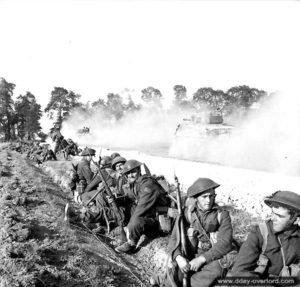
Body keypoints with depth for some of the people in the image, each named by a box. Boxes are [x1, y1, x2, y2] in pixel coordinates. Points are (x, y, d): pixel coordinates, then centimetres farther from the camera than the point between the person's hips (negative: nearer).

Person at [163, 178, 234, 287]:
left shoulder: (222, 215, -1)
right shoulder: (186, 213, 2)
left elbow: (225, 242, -11)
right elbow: (174, 239, -2)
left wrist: (201, 259, -21)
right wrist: (179, 257, -23)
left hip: (211, 258, 0)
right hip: (188, 258, 1)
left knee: (215, 271, -33)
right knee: (174, 270, -29)